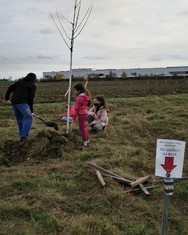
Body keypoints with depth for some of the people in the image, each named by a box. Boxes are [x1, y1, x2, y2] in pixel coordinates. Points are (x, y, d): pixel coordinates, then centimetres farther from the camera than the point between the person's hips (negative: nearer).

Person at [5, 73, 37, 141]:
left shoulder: (19, 81, 24)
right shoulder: (33, 85, 8)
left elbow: (10, 88, 19)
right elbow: (30, 98, 0)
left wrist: (7, 97, 33)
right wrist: (31, 109, 9)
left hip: (13, 102, 7)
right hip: (22, 102, -7)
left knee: (20, 119, 17)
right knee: (28, 118, -11)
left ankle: (22, 135, 21)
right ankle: (23, 136, -23)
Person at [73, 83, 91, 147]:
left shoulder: (79, 98, -19)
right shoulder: (86, 96, 7)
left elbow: (76, 108, -16)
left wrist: (74, 117, -9)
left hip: (81, 114, -9)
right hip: (85, 113, 9)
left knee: (82, 128, 2)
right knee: (84, 127, 20)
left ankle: (85, 142, 8)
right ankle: (87, 140, 29)